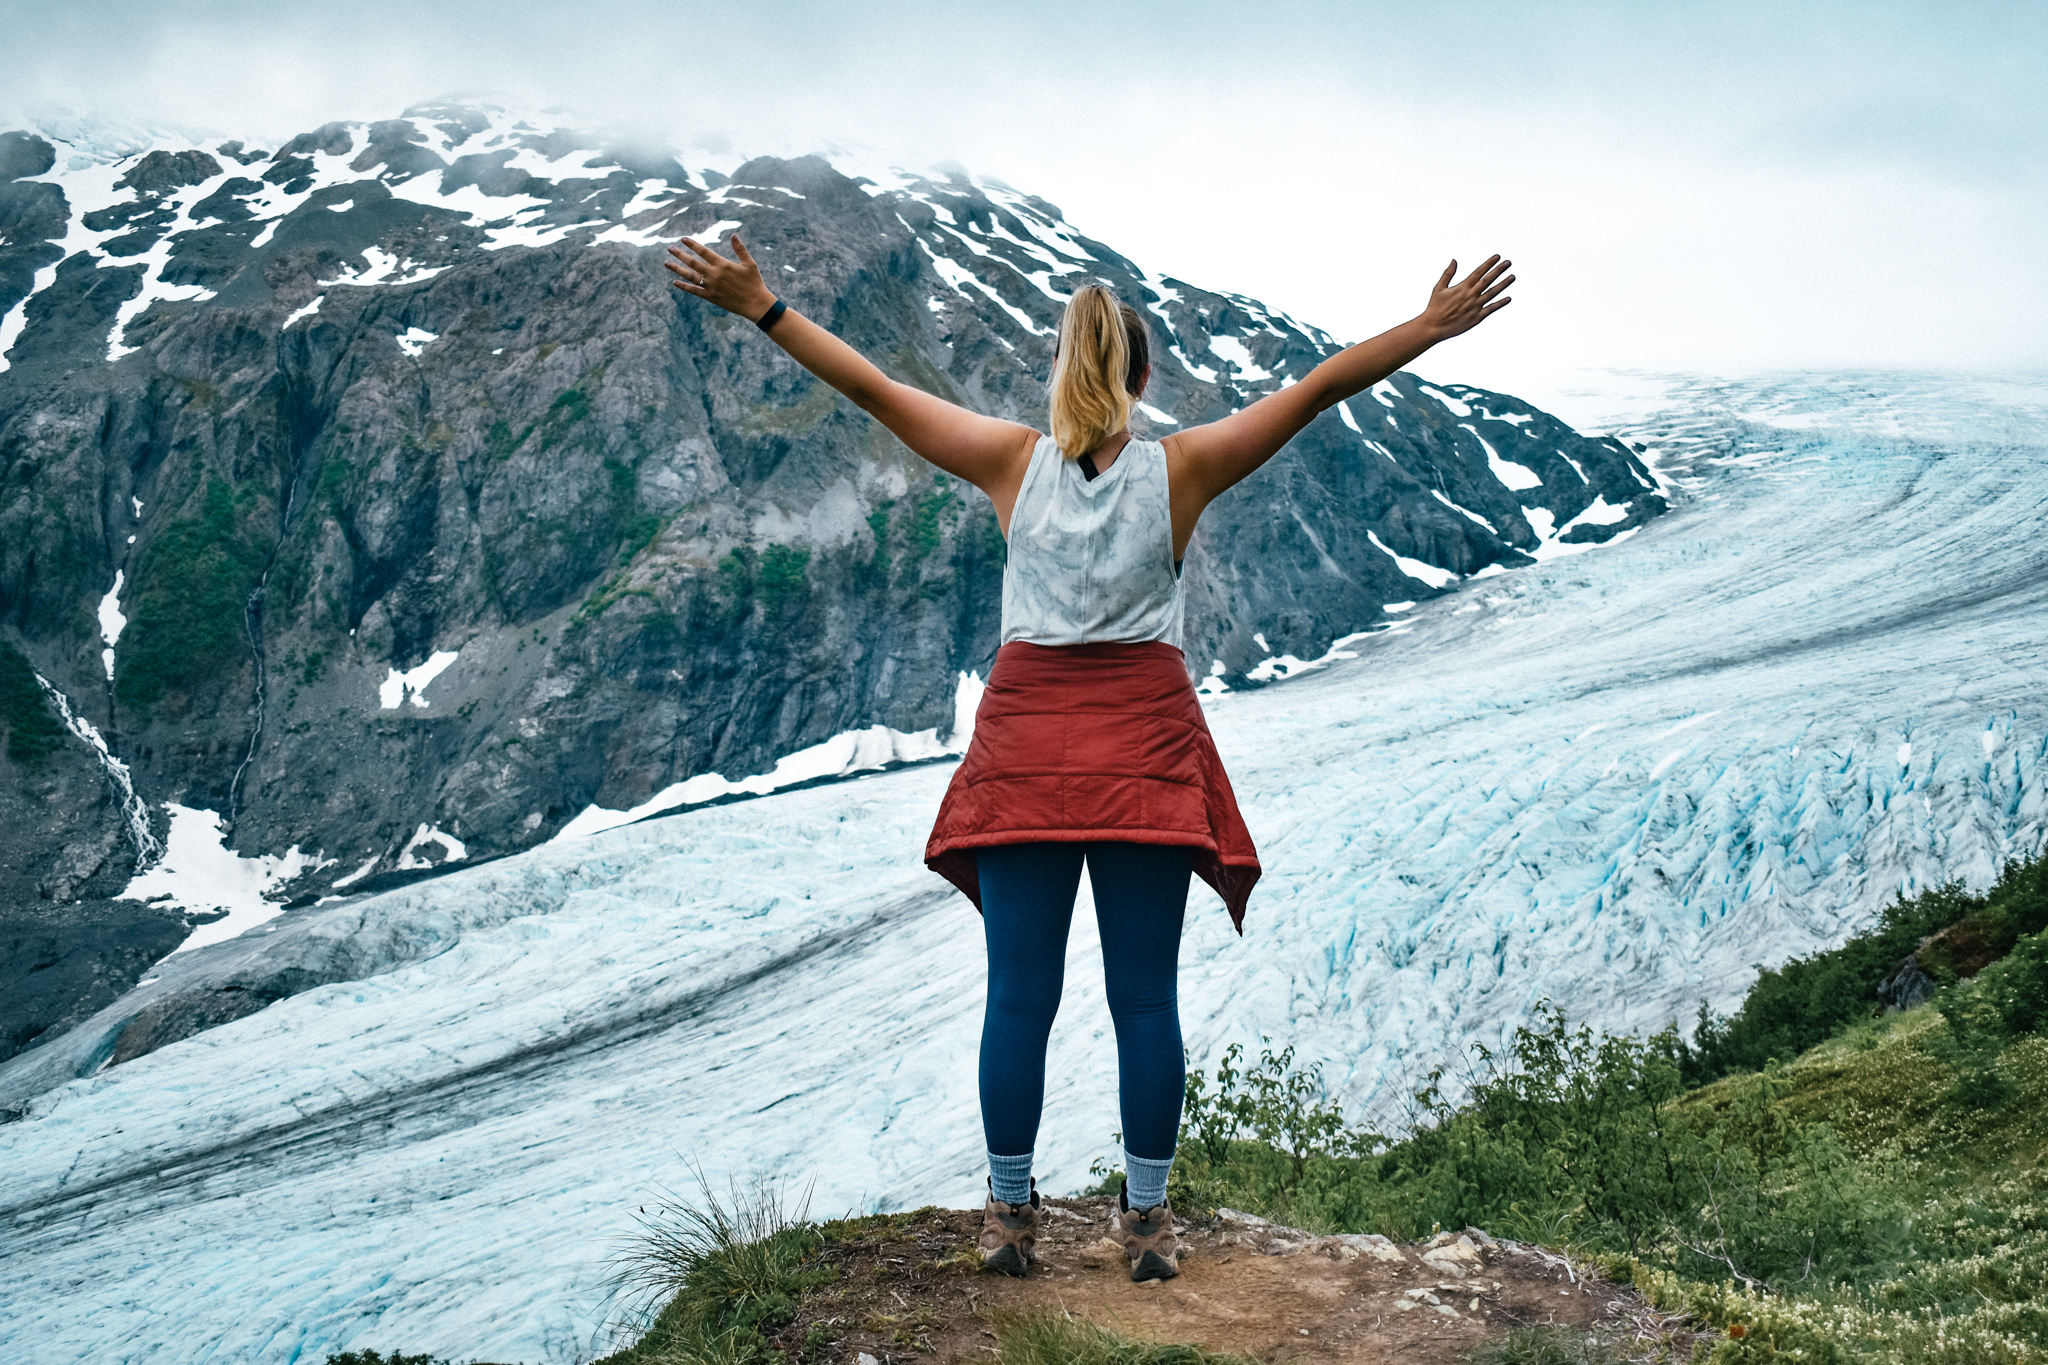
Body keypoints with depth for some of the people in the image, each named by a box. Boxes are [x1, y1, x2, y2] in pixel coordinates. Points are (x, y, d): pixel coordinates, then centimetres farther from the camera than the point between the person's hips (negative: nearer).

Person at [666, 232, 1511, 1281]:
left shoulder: (1014, 461, 0)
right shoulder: (1180, 470, -2)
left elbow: (871, 388, 2)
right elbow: (1318, 389, 0)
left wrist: (760, 308, 7)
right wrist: (1433, 327, 5)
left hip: (1028, 741, 1)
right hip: (1145, 749, 0)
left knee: (1019, 995, 6)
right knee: (1145, 996, 6)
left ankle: (1010, 1213, 14)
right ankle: (1147, 1217, 13)